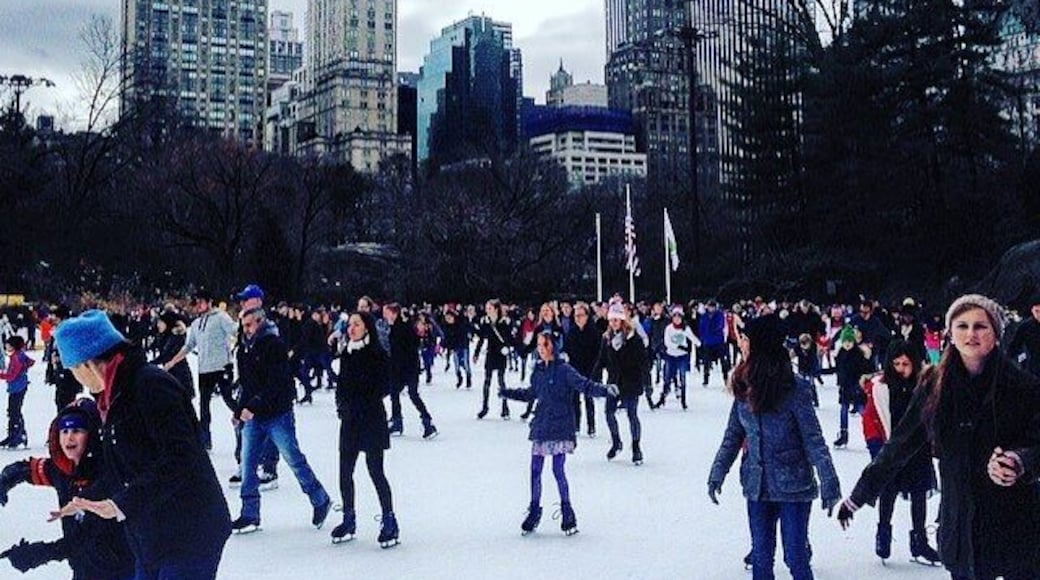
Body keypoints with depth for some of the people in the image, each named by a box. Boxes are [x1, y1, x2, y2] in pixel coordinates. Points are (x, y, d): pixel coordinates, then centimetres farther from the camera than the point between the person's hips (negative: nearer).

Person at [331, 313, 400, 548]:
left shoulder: (377, 354, -7)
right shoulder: (347, 354, 11)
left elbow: (382, 387, -10)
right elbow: (341, 384, 15)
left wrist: (358, 405, -13)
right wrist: (342, 404, -3)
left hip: (372, 419, -6)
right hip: (349, 421, 6)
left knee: (375, 471, -5)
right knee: (345, 471, 6)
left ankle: (389, 520, 4)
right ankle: (349, 520, 18)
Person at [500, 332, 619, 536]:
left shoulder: (564, 370, -9)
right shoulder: (538, 371, 10)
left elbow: (585, 385, -17)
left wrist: (604, 389, -34)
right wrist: (507, 393, 38)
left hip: (560, 427, -6)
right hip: (541, 426, 6)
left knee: (558, 470, -7)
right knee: (535, 470, 7)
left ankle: (568, 513, 8)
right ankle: (534, 511, 21)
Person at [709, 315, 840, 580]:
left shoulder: (794, 389, -15)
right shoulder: (745, 388, 1)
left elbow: (813, 439, -12)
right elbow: (733, 435, 9)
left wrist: (828, 483, -14)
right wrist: (717, 474, 5)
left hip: (793, 487, -5)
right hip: (758, 486, 5)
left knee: (796, 557, 2)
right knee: (761, 556, 12)